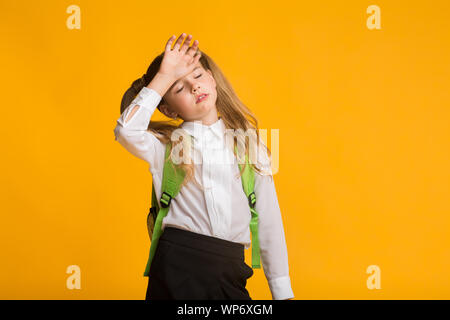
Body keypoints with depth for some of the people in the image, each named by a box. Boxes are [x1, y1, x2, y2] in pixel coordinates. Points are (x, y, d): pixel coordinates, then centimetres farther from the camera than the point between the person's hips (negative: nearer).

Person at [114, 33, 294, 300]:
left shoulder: (249, 141, 10)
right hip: (177, 266, -2)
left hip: (230, 271, 2)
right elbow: (127, 131, -19)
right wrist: (164, 77, -9)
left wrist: (282, 290, 7)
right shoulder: (166, 145, 4)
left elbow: (269, 220, 9)